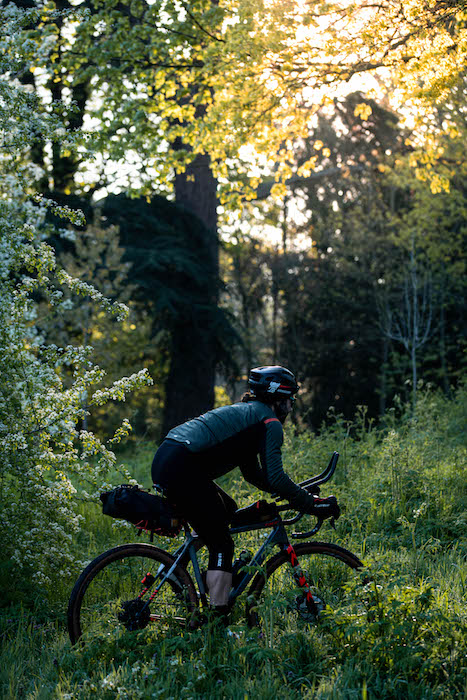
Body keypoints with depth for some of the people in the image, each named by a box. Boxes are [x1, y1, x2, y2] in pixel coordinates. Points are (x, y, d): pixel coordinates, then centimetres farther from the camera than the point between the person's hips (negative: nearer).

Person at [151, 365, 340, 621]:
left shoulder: (245, 413, 28)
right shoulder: (269, 422, 0)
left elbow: (254, 474, 31)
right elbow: (275, 477, -11)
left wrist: (301, 494, 27)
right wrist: (312, 504, -4)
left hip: (164, 459, 10)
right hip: (182, 469, -10)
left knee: (227, 511, 26)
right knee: (222, 546, -3)